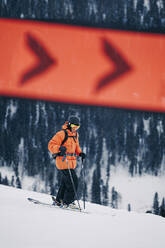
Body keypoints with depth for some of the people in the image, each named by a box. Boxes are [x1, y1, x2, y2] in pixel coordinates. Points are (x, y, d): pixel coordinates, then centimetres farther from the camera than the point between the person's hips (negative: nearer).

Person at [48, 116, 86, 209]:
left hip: (71, 162, 9)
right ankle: (67, 202, -9)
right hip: (63, 161, -9)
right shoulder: (62, 134, -12)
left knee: (66, 182, 15)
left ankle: (59, 200, 27)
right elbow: (51, 145, -12)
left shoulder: (75, 134, 15)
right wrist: (59, 148, -31)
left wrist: (80, 153, 11)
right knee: (73, 181, -13)